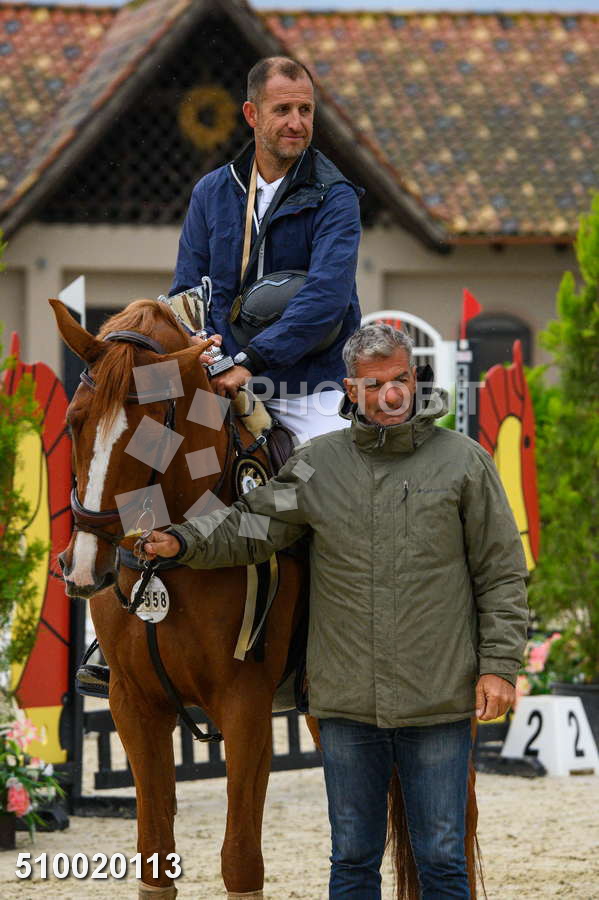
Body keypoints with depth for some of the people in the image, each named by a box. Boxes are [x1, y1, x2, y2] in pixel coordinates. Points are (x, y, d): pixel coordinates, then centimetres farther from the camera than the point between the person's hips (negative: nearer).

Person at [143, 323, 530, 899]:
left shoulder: (463, 462, 0)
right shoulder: (317, 464, 6)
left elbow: (501, 575, 1)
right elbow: (252, 526, 6)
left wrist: (499, 665, -5)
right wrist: (185, 541, -13)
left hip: (438, 701, -2)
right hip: (345, 702, 2)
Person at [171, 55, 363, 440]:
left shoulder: (334, 198, -4)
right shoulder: (212, 192, 10)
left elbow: (327, 296, -17)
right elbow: (187, 290, 12)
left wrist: (251, 360, -25)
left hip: (313, 394, -3)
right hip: (228, 384, 3)